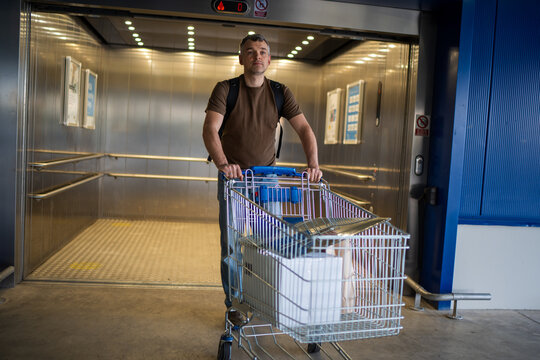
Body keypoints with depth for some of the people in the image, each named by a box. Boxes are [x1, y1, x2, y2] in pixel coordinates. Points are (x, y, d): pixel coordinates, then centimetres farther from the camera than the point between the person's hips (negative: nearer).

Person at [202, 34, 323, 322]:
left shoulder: (280, 93, 1)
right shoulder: (226, 89, -6)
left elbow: (304, 128, -8)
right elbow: (210, 129, -19)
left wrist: (313, 164, -26)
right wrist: (223, 163, -38)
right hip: (232, 176, -2)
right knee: (231, 244, 3)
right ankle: (234, 305, 18)